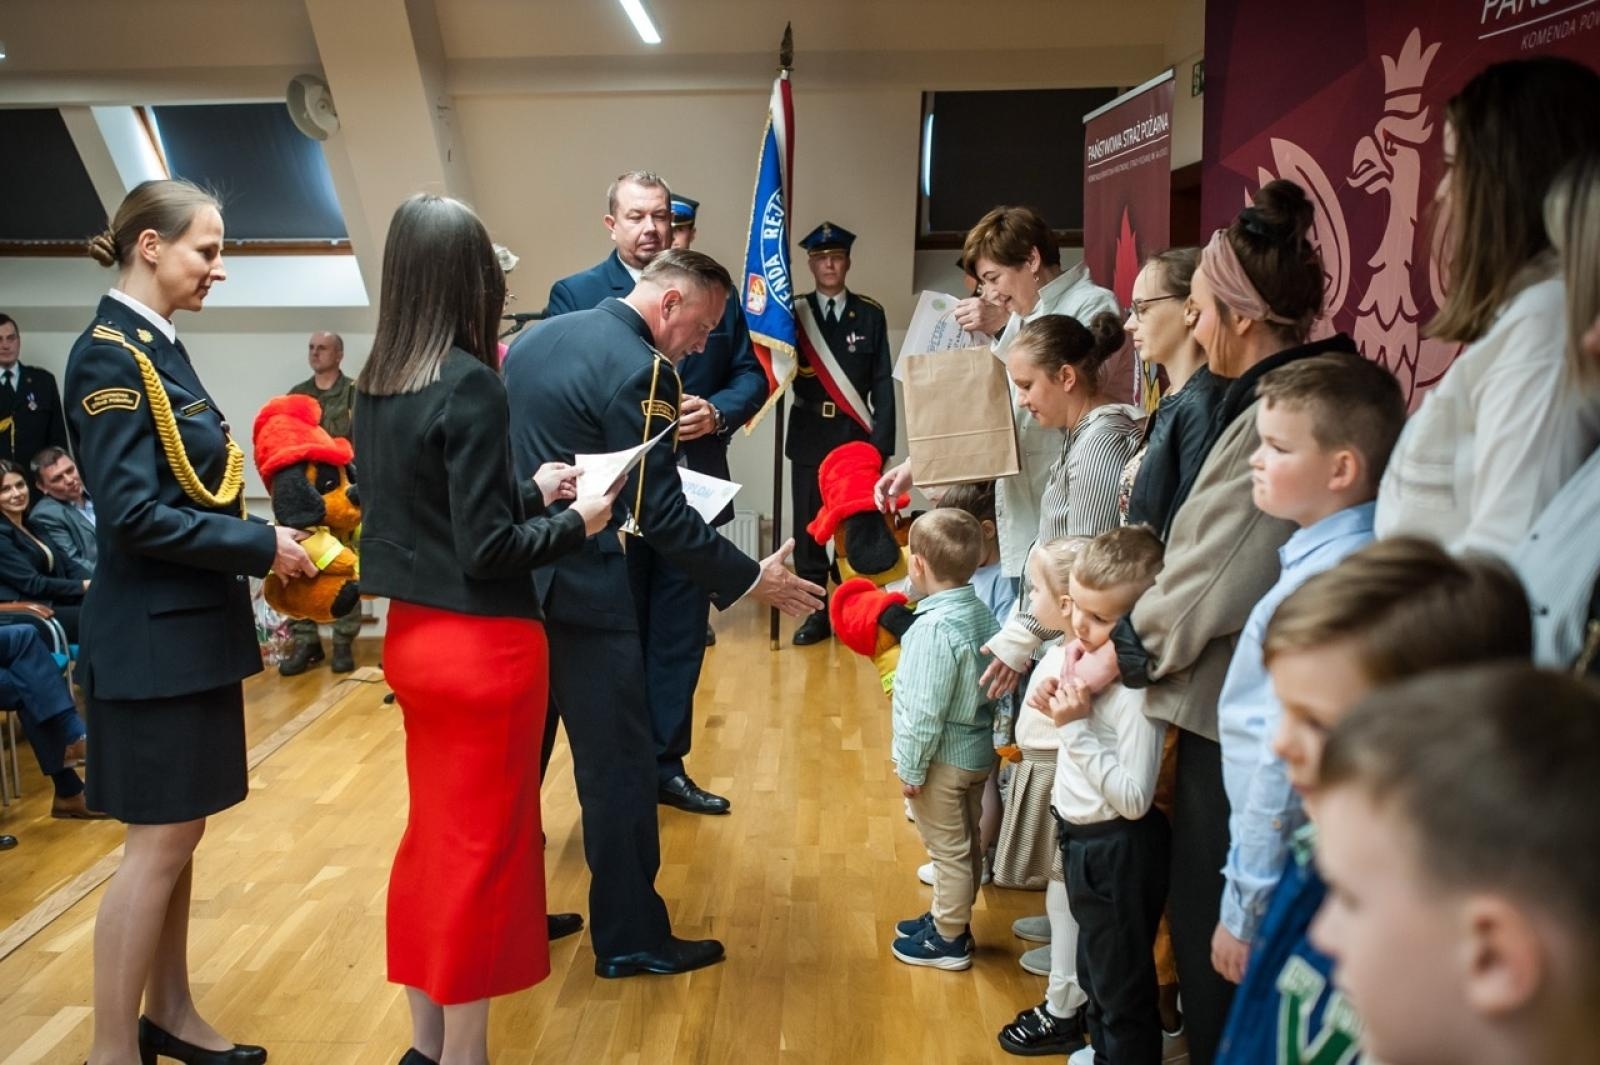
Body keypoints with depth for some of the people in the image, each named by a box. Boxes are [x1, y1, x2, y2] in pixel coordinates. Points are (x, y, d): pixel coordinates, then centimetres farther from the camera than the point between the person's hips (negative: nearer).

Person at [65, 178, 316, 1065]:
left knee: (178, 833, 17)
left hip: (190, 626, 9)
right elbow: (131, 514, -22)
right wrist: (263, 548, -16)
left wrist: (262, 543, 2)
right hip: (154, 633, -9)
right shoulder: (110, 353, -15)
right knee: (159, 841, 0)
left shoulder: (155, 348, 12)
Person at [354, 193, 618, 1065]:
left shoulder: (377, 384, 5)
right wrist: (575, 522, -5)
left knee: (433, 832, 18)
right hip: (481, 644, -8)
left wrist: (528, 491, 13)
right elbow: (486, 550, -20)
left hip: (412, 633, 8)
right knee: (483, 845, 6)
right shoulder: (471, 384, -18)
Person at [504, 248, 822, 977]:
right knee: (618, 765, 4)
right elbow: (660, 516, -18)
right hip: (579, 594, -9)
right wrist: (750, 580, -10)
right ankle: (631, 940, 16)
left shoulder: (535, 337, 11)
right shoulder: (641, 371, -16)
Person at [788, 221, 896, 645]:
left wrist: (882, 442, -6)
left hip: (857, 436, 0)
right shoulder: (793, 312, 5)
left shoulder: (870, 313, 5)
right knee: (809, 527, 3)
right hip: (810, 436, 1)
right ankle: (816, 612, 13)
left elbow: (883, 382, 1)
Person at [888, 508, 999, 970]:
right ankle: (949, 917, 39)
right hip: (978, 750, 9)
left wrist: (911, 767, -15)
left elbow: (926, 710, -25)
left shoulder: (935, 628, -27)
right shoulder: (982, 612, -1)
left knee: (949, 850, 7)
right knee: (967, 844, 21)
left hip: (945, 758, -9)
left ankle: (949, 940, 22)